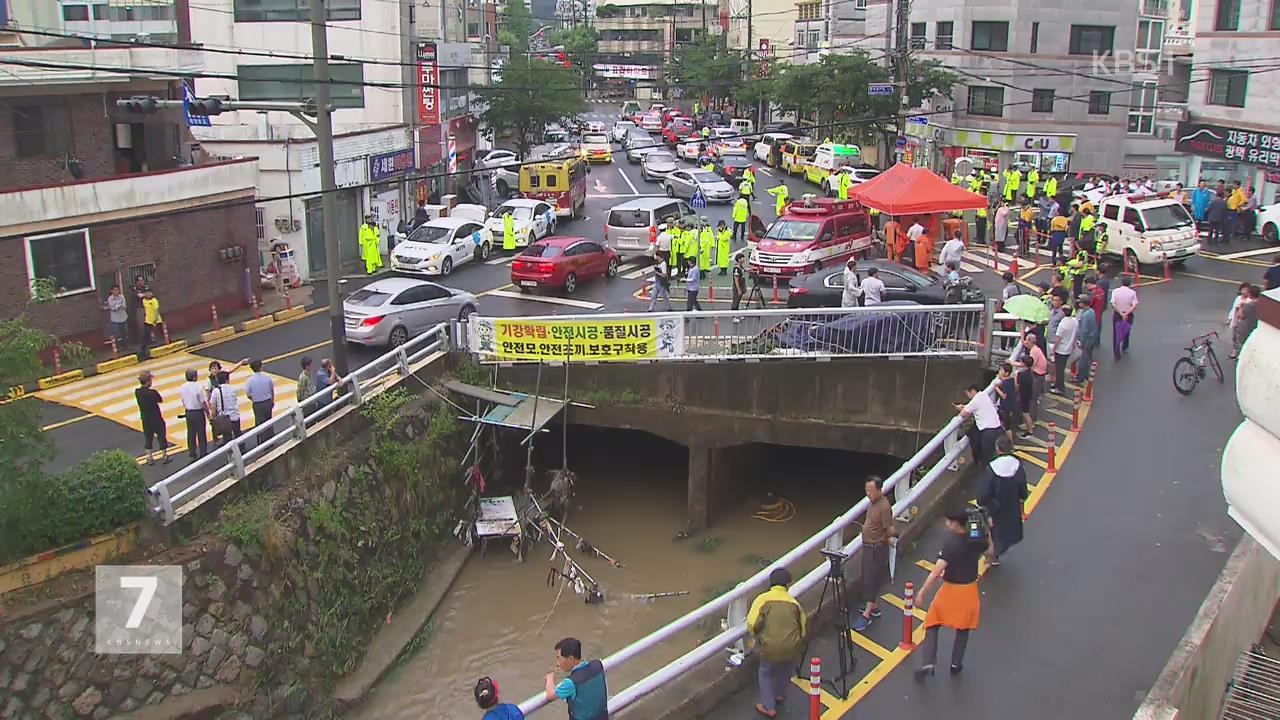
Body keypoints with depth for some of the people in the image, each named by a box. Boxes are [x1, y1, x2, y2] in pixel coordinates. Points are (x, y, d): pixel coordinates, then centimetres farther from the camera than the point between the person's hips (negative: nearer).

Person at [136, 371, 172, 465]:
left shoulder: (137, 392, -10)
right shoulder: (152, 392, -26)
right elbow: (161, 400, -11)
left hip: (145, 419, 5)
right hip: (156, 418, -5)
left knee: (148, 437, 16)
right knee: (161, 436, 12)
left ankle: (150, 458, 24)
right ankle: (164, 457, 22)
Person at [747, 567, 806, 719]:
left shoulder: (763, 599, -2)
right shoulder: (794, 602, 7)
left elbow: (753, 624, -9)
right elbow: (804, 626, 8)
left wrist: (758, 637, 12)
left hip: (770, 648, -3)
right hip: (793, 648, 3)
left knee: (766, 674, 23)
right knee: (786, 671, 32)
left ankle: (769, 707, 25)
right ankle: (780, 694, 52)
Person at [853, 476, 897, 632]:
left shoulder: (884, 506, -24)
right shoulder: (872, 502, 5)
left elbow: (890, 530, -22)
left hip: (877, 549, -9)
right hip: (868, 547, 9)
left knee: (872, 580, -4)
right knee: (868, 579, 18)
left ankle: (866, 615, 0)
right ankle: (873, 607, 33)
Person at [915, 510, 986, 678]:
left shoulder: (950, 544, -23)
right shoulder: (976, 540, -8)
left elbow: (936, 573, -26)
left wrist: (923, 592, -18)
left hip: (950, 590, -4)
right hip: (969, 590, 5)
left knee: (932, 625, 9)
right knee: (963, 628, 22)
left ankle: (927, 663, 0)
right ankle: (956, 664, 28)